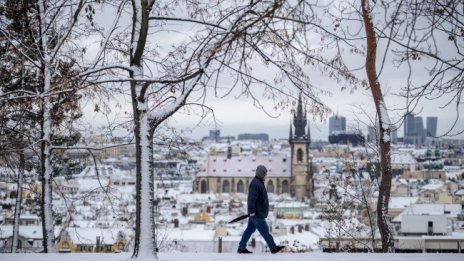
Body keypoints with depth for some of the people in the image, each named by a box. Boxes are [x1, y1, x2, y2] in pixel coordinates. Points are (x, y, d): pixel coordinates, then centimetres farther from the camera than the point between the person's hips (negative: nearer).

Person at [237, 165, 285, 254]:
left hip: (256, 213, 11)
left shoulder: (258, 183, 17)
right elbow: (252, 198, -24)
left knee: (250, 229, 10)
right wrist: (251, 210, -26)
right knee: (264, 230, -4)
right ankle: (273, 248, 1)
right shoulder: (256, 184, -17)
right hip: (257, 214, -11)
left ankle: (241, 248, 11)